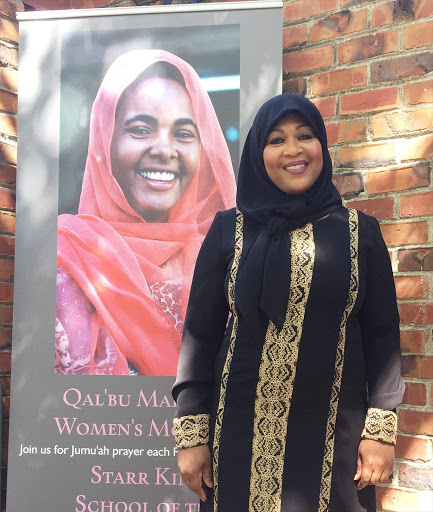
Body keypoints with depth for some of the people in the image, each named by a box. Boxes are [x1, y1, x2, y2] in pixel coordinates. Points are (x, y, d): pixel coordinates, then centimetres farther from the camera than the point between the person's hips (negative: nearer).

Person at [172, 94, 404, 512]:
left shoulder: (360, 232, 3)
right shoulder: (229, 230, 1)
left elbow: (383, 334, 3)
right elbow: (200, 332, 1)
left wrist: (382, 429, -4)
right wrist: (192, 432, -3)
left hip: (334, 431, 0)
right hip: (243, 431, 0)